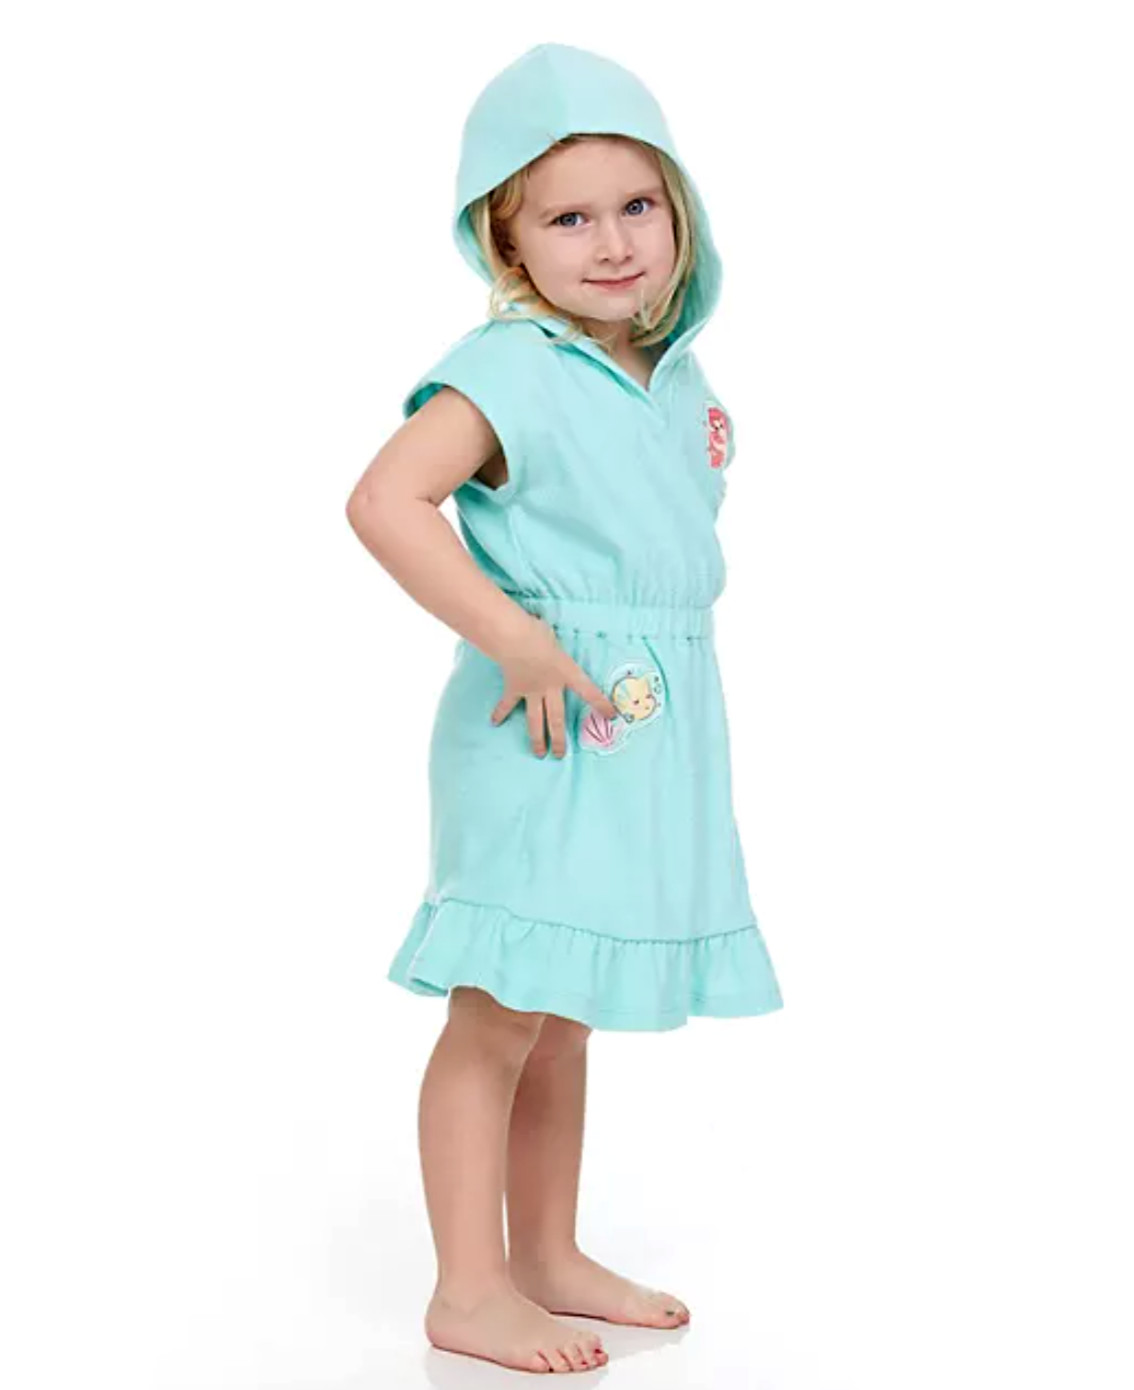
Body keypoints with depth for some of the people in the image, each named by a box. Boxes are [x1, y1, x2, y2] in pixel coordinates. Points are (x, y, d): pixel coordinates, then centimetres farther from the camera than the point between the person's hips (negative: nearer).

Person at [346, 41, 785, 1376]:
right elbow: (384, 500, -26)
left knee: (568, 1015, 17)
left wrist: (672, 655, 15)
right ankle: (469, 1290, 11)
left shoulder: (678, 378, 10)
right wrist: (516, 639, -26)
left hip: (653, 734, 8)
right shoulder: (510, 370, -14)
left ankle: (550, 1257, 29)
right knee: (501, 1011, -1)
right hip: (542, 731, -8)